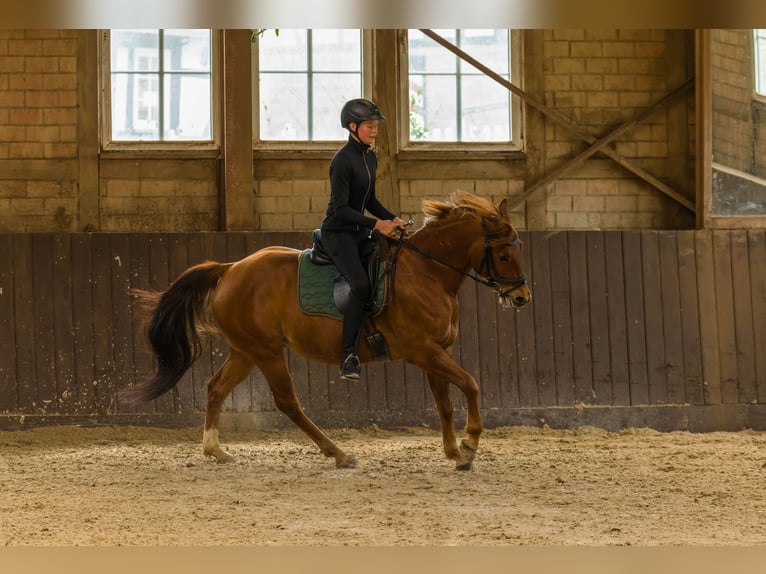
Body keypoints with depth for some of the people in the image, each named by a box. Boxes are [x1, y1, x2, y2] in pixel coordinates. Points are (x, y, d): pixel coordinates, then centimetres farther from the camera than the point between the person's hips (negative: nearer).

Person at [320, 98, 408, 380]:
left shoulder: (370, 158, 9)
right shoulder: (342, 160, -18)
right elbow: (341, 209, -21)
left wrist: (392, 219, 2)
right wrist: (376, 224, -24)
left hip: (359, 231, 9)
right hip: (337, 232, -9)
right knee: (361, 285, -26)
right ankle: (348, 357, -24)